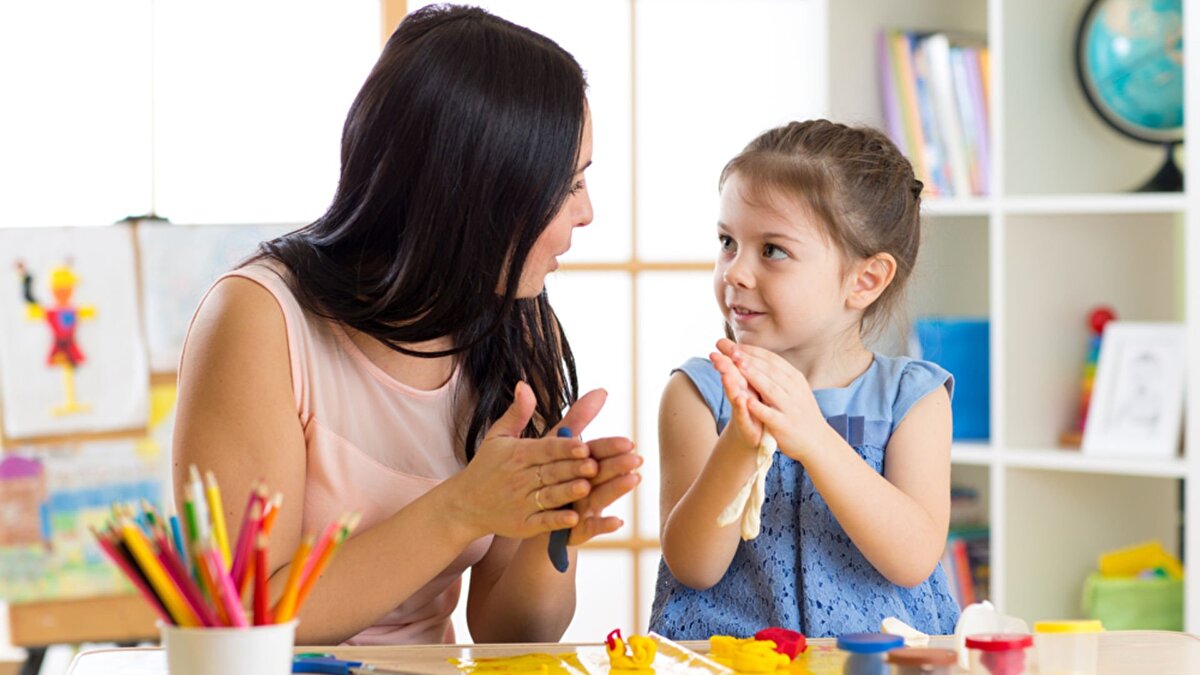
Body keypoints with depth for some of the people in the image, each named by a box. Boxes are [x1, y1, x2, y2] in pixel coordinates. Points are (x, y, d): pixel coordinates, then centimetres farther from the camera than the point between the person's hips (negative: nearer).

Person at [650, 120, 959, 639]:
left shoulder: (911, 396, 4)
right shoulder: (699, 392, 3)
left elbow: (915, 561, -9)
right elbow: (692, 567, -5)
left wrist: (814, 441, -19)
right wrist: (738, 446, -20)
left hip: (884, 655, 1)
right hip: (723, 655, 0)